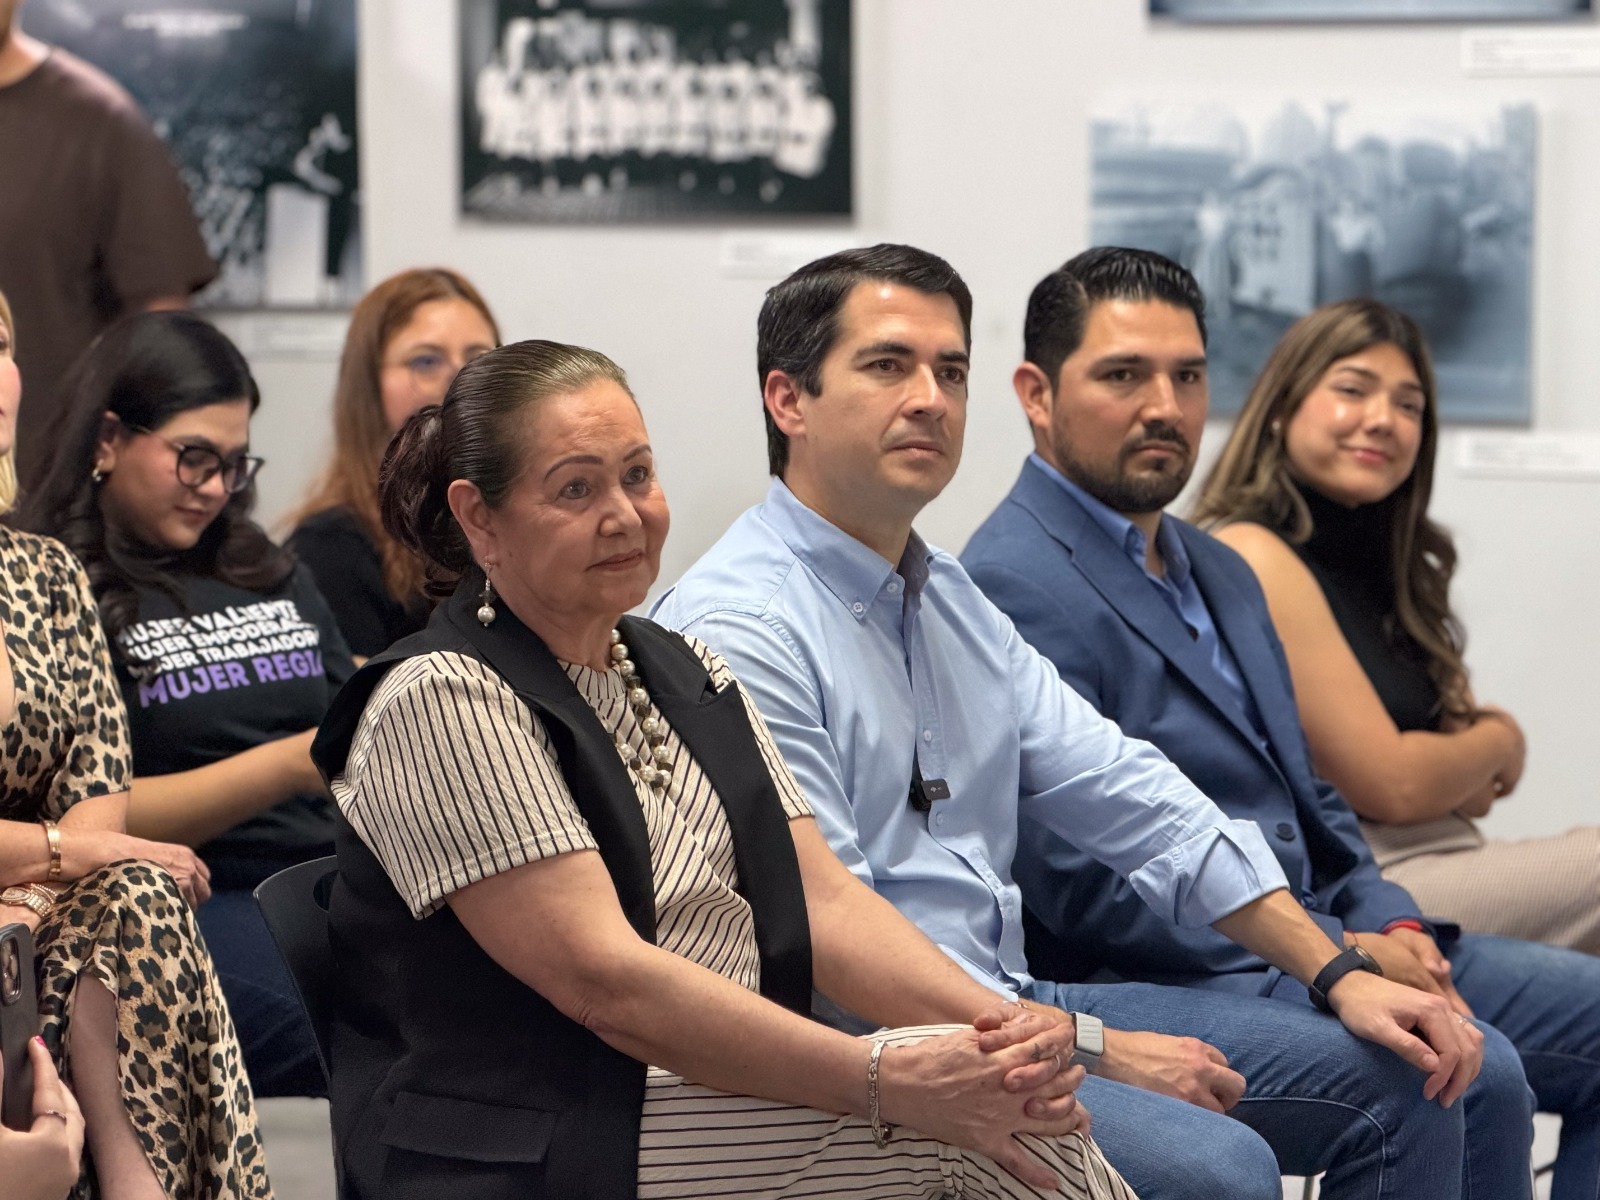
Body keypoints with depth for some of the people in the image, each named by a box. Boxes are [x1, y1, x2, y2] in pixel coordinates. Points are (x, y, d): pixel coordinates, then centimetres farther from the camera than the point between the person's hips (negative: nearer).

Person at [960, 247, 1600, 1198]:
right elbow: (1081, 886, -18)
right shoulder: (1011, 588, -12)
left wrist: (1395, 929, 1)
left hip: (1326, 943, 10)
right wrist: (1338, 951, -16)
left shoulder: (1217, 572, 20)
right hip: (1162, 986, -10)